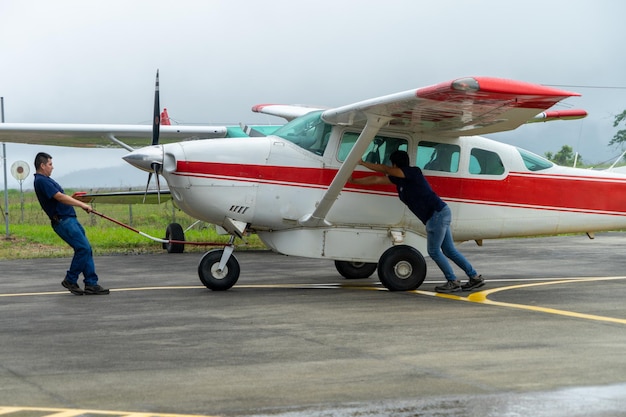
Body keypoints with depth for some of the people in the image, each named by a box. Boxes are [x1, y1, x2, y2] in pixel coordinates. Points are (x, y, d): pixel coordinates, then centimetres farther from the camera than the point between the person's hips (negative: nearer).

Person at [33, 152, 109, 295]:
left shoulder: (45, 180, 20)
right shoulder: (41, 181, -13)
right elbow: (60, 197, -18)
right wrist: (82, 204, -13)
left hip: (70, 219, 11)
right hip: (62, 220, -11)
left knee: (86, 249, 6)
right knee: (83, 248, -14)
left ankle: (91, 284, 6)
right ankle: (70, 280, -1)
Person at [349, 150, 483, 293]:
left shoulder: (414, 172, -11)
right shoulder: (399, 179, 14)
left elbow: (385, 170, -13)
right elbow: (376, 179, 18)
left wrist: (363, 163, -6)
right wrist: (354, 181, 21)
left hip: (437, 213, -9)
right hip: (439, 213, 9)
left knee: (433, 251, -3)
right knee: (449, 250, 10)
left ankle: (453, 282, 3)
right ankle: (475, 277, 14)